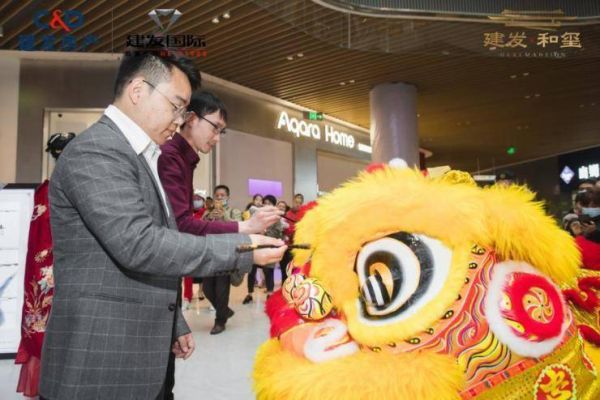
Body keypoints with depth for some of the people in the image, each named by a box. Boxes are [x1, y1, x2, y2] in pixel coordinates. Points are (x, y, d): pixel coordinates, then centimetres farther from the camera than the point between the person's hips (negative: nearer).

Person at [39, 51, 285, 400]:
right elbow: (137, 245, -25)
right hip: (101, 358, -9)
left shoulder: (142, 158, 16)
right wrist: (241, 249, -21)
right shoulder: (95, 151, -15)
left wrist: (174, 326, 17)